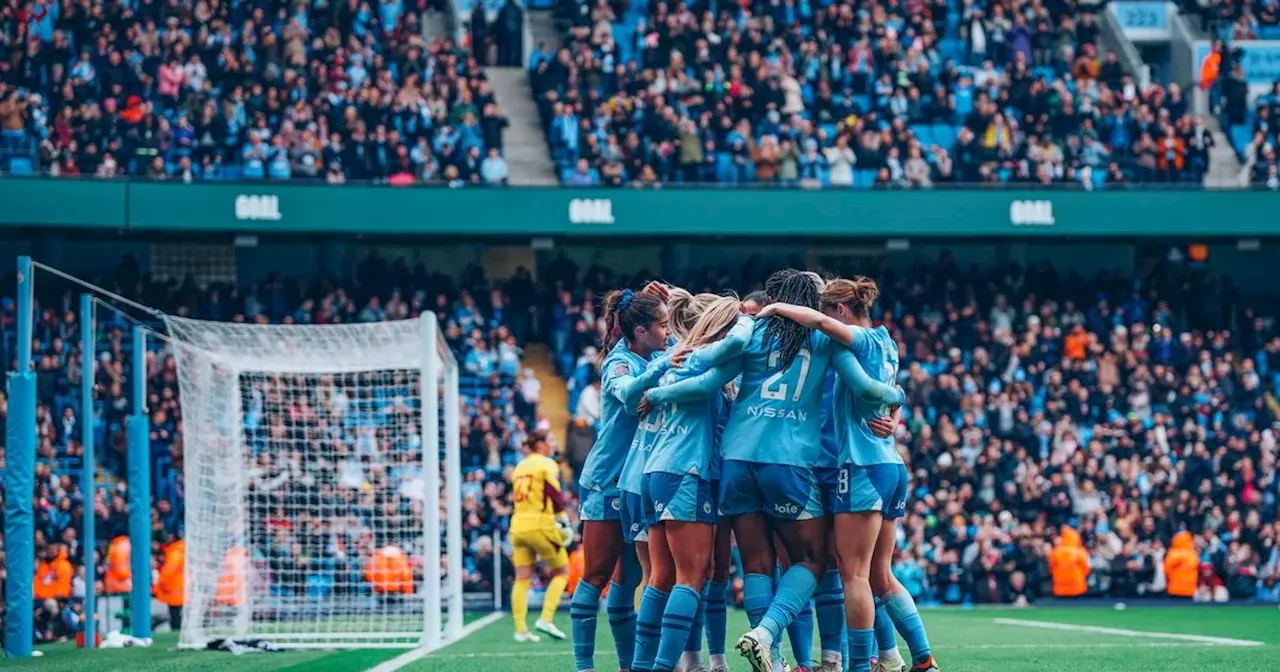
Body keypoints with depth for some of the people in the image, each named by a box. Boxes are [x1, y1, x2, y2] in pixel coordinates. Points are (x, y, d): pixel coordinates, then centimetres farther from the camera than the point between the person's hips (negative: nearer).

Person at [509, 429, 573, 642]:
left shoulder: (520, 467, 17)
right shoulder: (547, 464, -4)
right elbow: (555, 495, -12)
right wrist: (564, 520, -5)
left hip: (518, 525, 6)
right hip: (540, 524, -6)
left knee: (522, 579, 5)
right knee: (561, 571, 7)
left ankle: (521, 629, 2)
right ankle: (546, 619, -6)